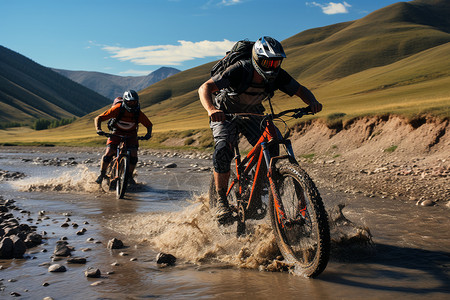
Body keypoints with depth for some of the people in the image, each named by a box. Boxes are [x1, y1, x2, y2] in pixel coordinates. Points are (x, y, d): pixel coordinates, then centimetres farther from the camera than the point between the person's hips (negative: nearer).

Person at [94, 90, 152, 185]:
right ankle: (101, 174, 4)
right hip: (117, 132, -1)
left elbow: (149, 125, -6)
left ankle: (129, 176, 6)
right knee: (109, 153, -16)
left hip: (131, 134, 1)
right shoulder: (117, 109, -27)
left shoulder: (138, 113, -21)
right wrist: (98, 130, -39)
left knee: (133, 155, -15)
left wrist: (148, 134, -26)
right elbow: (98, 118, -23)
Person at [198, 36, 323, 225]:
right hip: (225, 115, -4)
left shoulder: (277, 76, -21)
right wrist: (211, 109, -59)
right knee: (223, 150, -29)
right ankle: (221, 200, -12)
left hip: (251, 115, 4)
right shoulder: (239, 71, -33)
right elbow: (205, 88, -39)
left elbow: (301, 90, -8)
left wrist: (313, 102, -31)